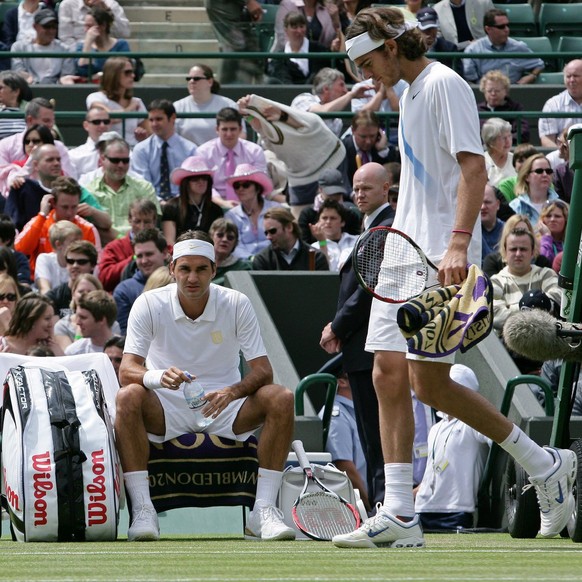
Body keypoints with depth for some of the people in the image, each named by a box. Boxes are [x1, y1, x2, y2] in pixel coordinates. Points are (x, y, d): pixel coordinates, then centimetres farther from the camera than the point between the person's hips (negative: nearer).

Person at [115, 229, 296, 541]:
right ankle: (142, 511, -33)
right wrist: (159, 377, -40)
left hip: (225, 409, 1)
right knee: (128, 397, -33)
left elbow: (262, 371, -9)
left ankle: (263, 510, -25)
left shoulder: (237, 304, -5)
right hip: (167, 411, -1)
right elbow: (127, 370, -16)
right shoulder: (149, 305, -8)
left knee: (280, 399, -25)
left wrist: (231, 392, -31)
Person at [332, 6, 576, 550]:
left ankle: (544, 464, 3)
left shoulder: (444, 85, -10)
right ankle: (399, 515, 1)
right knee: (389, 376, 1)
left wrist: (458, 243, -29)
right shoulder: (409, 93, 19)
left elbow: (473, 166, -19)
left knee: (429, 383, -10)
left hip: (442, 260, -9)